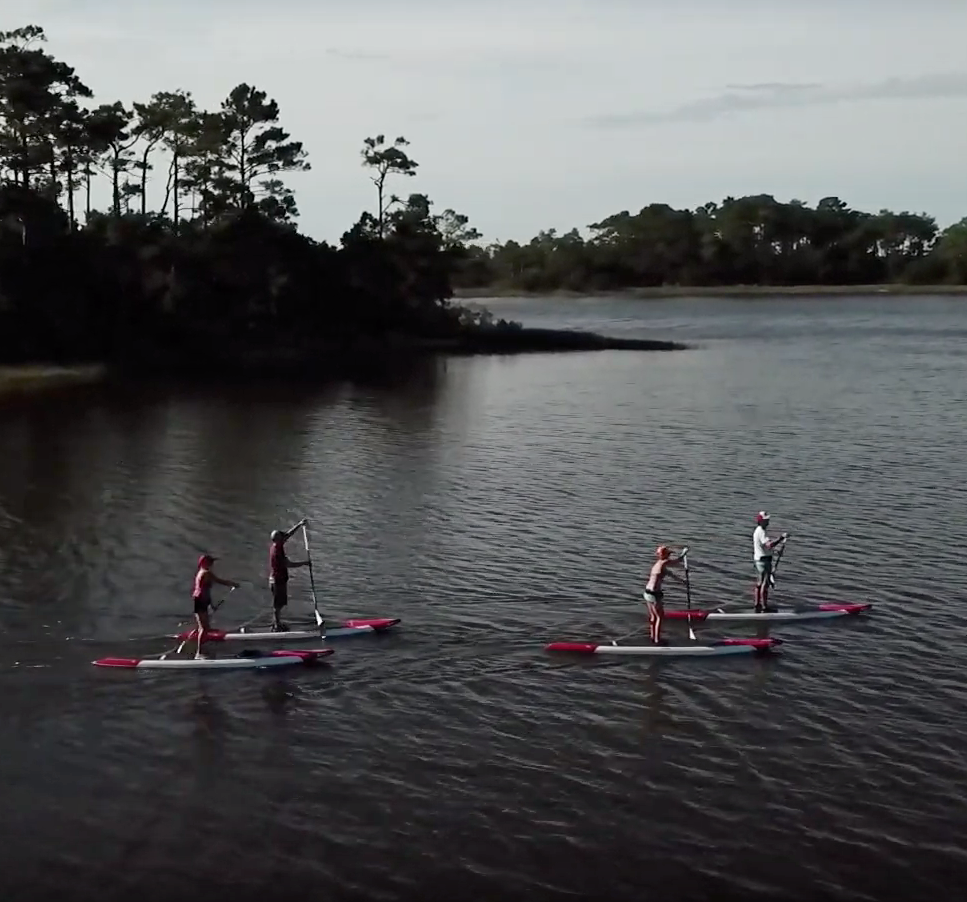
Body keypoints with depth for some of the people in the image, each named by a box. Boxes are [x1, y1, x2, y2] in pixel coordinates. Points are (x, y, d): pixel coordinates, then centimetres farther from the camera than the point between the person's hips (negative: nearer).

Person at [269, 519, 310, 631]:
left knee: (278, 604, 19)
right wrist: (304, 563, -13)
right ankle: (277, 627, 11)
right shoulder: (277, 551, -26)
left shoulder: (276, 546, 1)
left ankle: (277, 624, 29)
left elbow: (289, 534, 9)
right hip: (278, 581, -10)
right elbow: (289, 564, -23)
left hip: (276, 579, 10)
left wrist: (300, 524, 5)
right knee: (277, 605, 2)